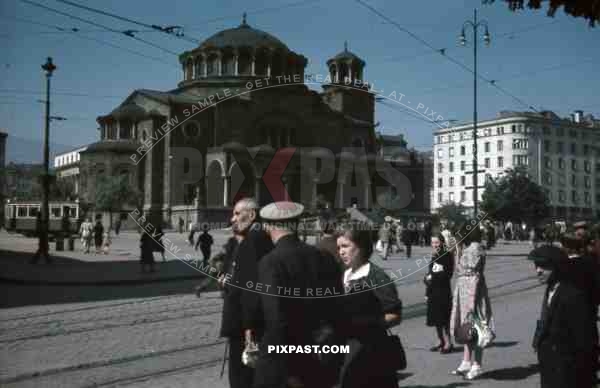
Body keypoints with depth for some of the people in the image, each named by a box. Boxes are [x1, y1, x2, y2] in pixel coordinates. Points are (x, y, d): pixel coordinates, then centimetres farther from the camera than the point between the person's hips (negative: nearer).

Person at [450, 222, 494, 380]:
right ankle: (466, 362, 24)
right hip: (462, 290, 9)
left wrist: (472, 300, -21)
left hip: (472, 291, -9)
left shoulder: (475, 248, -15)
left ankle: (476, 366, 6)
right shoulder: (465, 248, 12)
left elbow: (475, 276, -19)